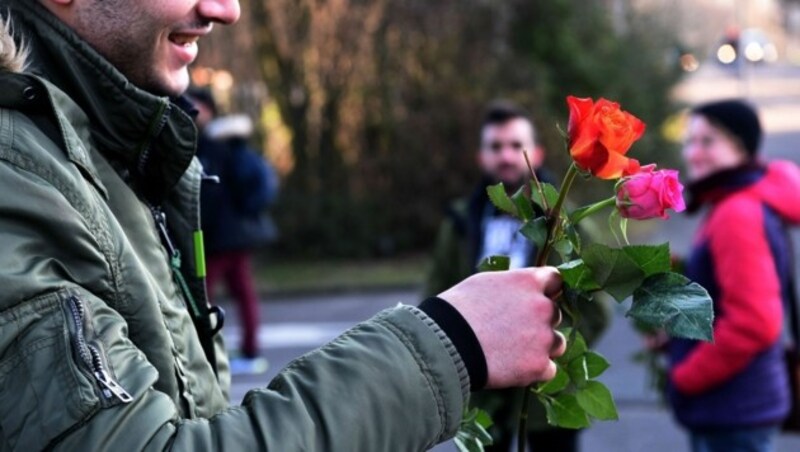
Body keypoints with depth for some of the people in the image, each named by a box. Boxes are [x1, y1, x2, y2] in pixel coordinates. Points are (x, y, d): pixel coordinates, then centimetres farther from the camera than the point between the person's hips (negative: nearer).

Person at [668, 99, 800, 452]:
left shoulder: (738, 215, -18)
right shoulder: (728, 208, 15)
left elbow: (753, 322, -26)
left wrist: (685, 377, -16)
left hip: (735, 409, -11)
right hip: (728, 406, 11)